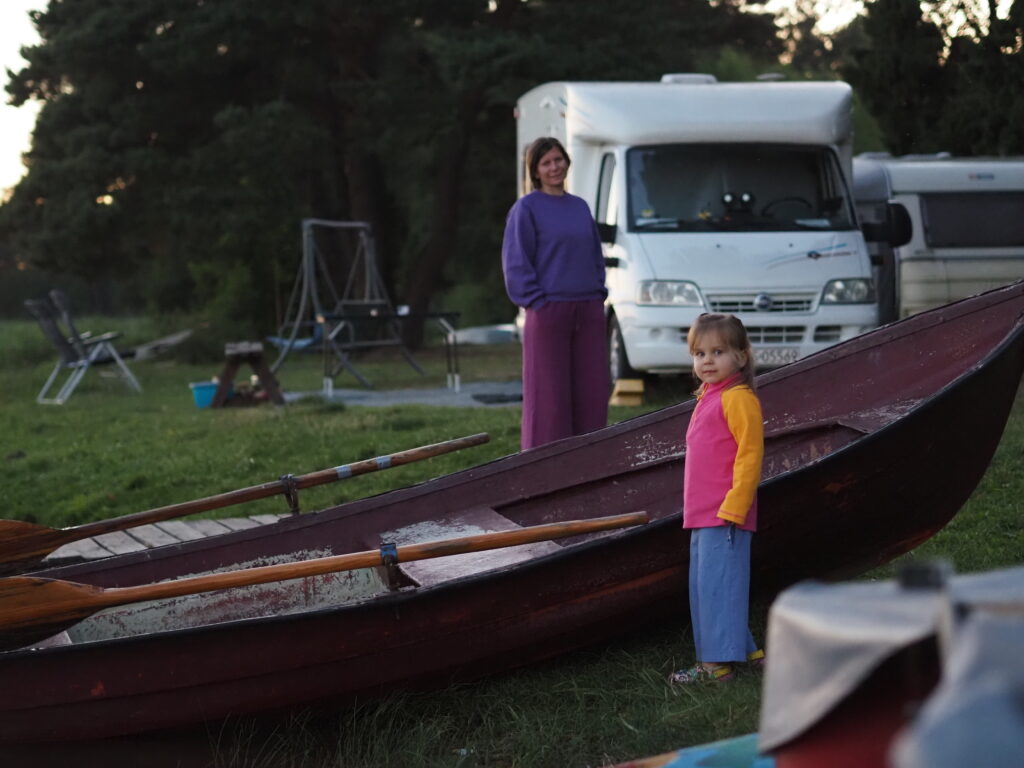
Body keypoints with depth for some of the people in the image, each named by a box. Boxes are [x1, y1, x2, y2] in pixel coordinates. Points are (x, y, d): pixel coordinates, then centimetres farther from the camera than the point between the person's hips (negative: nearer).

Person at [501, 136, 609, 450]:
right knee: (549, 396, -5)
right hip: (548, 313, -6)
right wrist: (537, 301, -11)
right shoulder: (526, 208, -2)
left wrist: (599, 293, 9)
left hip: (588, 312, 6)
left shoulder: (580, 207, 15)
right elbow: (516, 262, -5)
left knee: (592, 392, 5)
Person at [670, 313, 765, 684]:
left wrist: (732, 507, -22)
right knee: (702, 587, 13)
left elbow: (750, 456, -17)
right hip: (702, 516, 10)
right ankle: (743, 650, 20)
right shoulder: (708, 398, 18)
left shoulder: (738, 399, -11)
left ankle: (718, 662, -7)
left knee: (718, 585, -9)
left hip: (725, 515, -10)